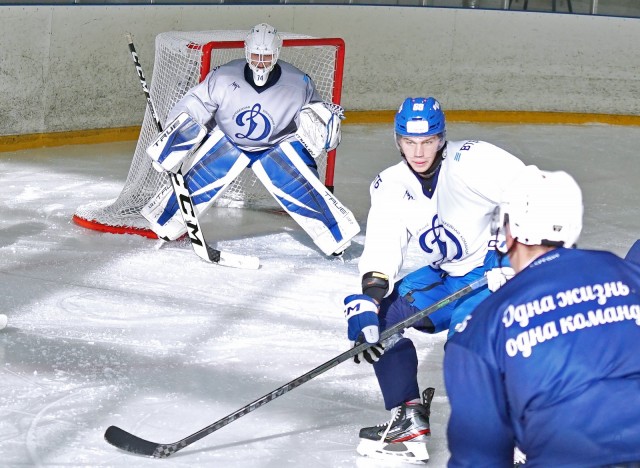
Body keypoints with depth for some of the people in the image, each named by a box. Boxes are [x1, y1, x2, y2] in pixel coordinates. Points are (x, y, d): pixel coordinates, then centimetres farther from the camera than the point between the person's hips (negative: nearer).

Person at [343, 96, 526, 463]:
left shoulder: (472, 160, -20)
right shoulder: (391, 185, -1)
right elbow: (382, 250, -10)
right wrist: (368, 302, -25)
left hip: (497, 272, -7)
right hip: (444, 276, 7)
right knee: (379, 312, -5)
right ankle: (409, 419, 0)